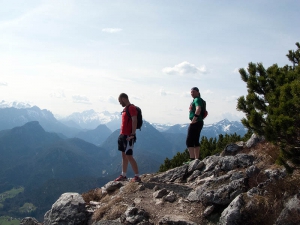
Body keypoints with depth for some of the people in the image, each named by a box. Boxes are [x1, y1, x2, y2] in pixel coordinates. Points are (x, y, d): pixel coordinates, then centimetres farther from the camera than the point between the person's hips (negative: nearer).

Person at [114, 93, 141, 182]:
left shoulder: (131, 108, -13)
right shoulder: (125, 108, 16)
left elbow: (134, 121, -20)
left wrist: (132, 134, -24)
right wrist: (122, 134, 15)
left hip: (128, 136, -10)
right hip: (123, 135, 10)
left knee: (129, 156, -9)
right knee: (124, 155, 13)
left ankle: (137, 176, -3)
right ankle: (123, 176, 21)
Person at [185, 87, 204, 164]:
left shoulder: (197, 100, -11)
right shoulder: (195, 100, 19)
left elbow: (198, 110, -30)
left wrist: (193, 120, -26)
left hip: (195, 123, -11)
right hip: (198, 122, 11)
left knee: (189, 141, -10)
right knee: (195, 141, 12)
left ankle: (192, 159, -14)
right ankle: (197, 159, 15)